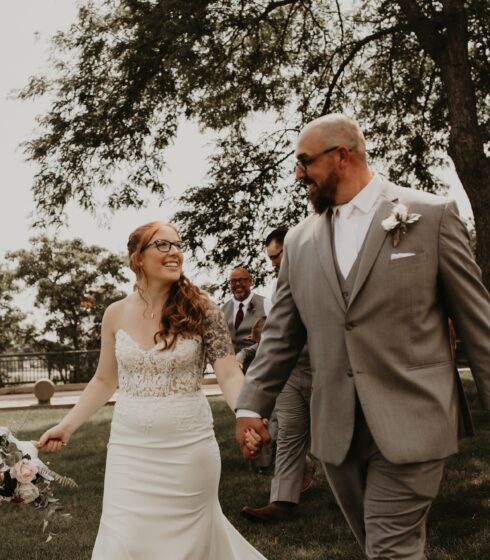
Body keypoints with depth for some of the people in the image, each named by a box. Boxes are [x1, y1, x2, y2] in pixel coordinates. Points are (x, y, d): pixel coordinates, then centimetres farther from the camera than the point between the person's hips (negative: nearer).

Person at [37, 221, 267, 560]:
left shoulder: (202, 310, -8)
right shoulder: (116, 315, 1)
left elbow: (230, 375, -12)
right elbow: (105, 380, 12)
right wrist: (68, 425, 4)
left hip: (188, 447, -2)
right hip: (130, 449, 2)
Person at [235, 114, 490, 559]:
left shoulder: (432, 215, -2)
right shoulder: (299, 241, 9)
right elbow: (281, 335, 11)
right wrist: (252, 406, 3)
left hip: (410, 424, -4)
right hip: (336, 433, 4)